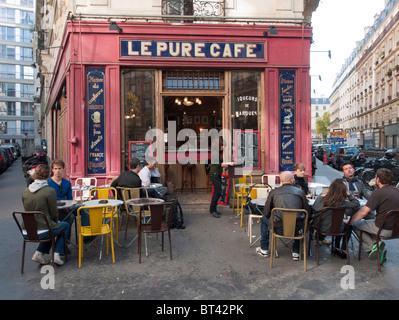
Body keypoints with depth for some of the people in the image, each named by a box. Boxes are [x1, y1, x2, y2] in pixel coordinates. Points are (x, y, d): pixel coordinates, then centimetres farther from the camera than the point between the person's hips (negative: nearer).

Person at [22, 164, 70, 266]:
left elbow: (27, 210, 14)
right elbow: (54, 213, -10)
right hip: (42, 232, -7)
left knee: (52, 226, 34)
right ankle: (56, 254, 12)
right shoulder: (50, 191, -16)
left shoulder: (26, 191, 4)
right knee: (65, 226, 21)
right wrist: (56, 221, 14)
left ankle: (39, 253, 22)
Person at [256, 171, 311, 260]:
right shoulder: (300, 192, 2)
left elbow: (266, 213, 4)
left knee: (264, 219, 27)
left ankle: (264, 250, 32)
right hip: (296, 230, 1)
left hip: (279, 229, -1)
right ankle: (296, 252, 32)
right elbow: (307, 212, 7)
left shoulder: (273, 192, 1)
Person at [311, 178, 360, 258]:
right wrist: (349, 194, -3)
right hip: (330, 229, -5)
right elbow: (356, 204, -8)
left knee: (341, 223, 29)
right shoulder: (340, 202, -19)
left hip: (317, 226, 5)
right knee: (348, 226, 23)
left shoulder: (320, 197, -7)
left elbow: (313, 210, 5)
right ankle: (343, 251, 29)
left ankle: (336, 248, 36)